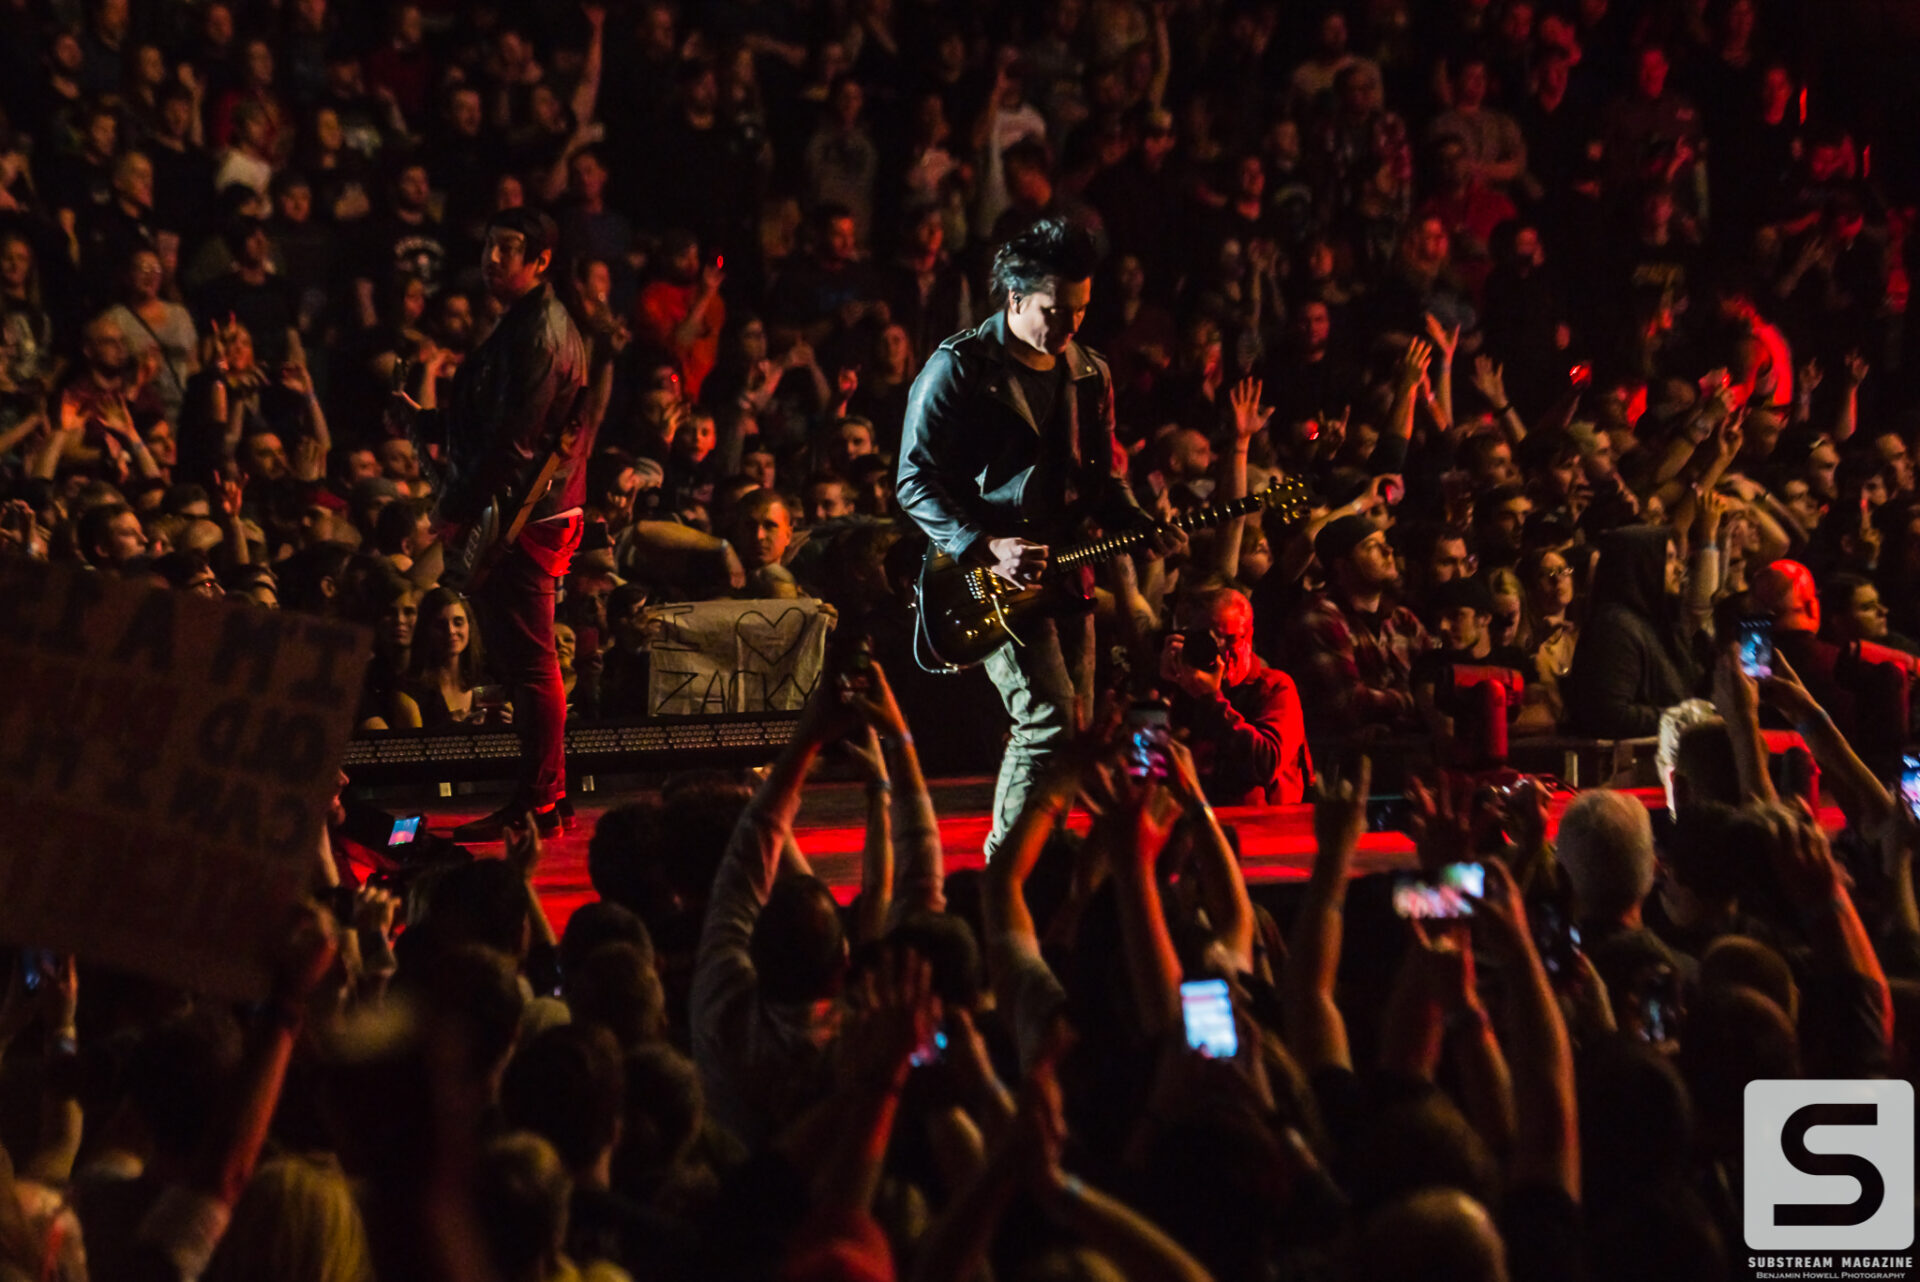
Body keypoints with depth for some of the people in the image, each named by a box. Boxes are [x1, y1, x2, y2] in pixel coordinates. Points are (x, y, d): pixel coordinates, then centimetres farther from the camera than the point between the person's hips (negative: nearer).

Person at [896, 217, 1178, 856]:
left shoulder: (1088, 375, 13)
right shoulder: (959, 368, -8)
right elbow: (915, 481, -10)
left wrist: (1143, 529, 0)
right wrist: (986, 547, -22)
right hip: (991, 576, -7)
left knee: (1074, 731, 7)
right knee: (1049, 720, -18)